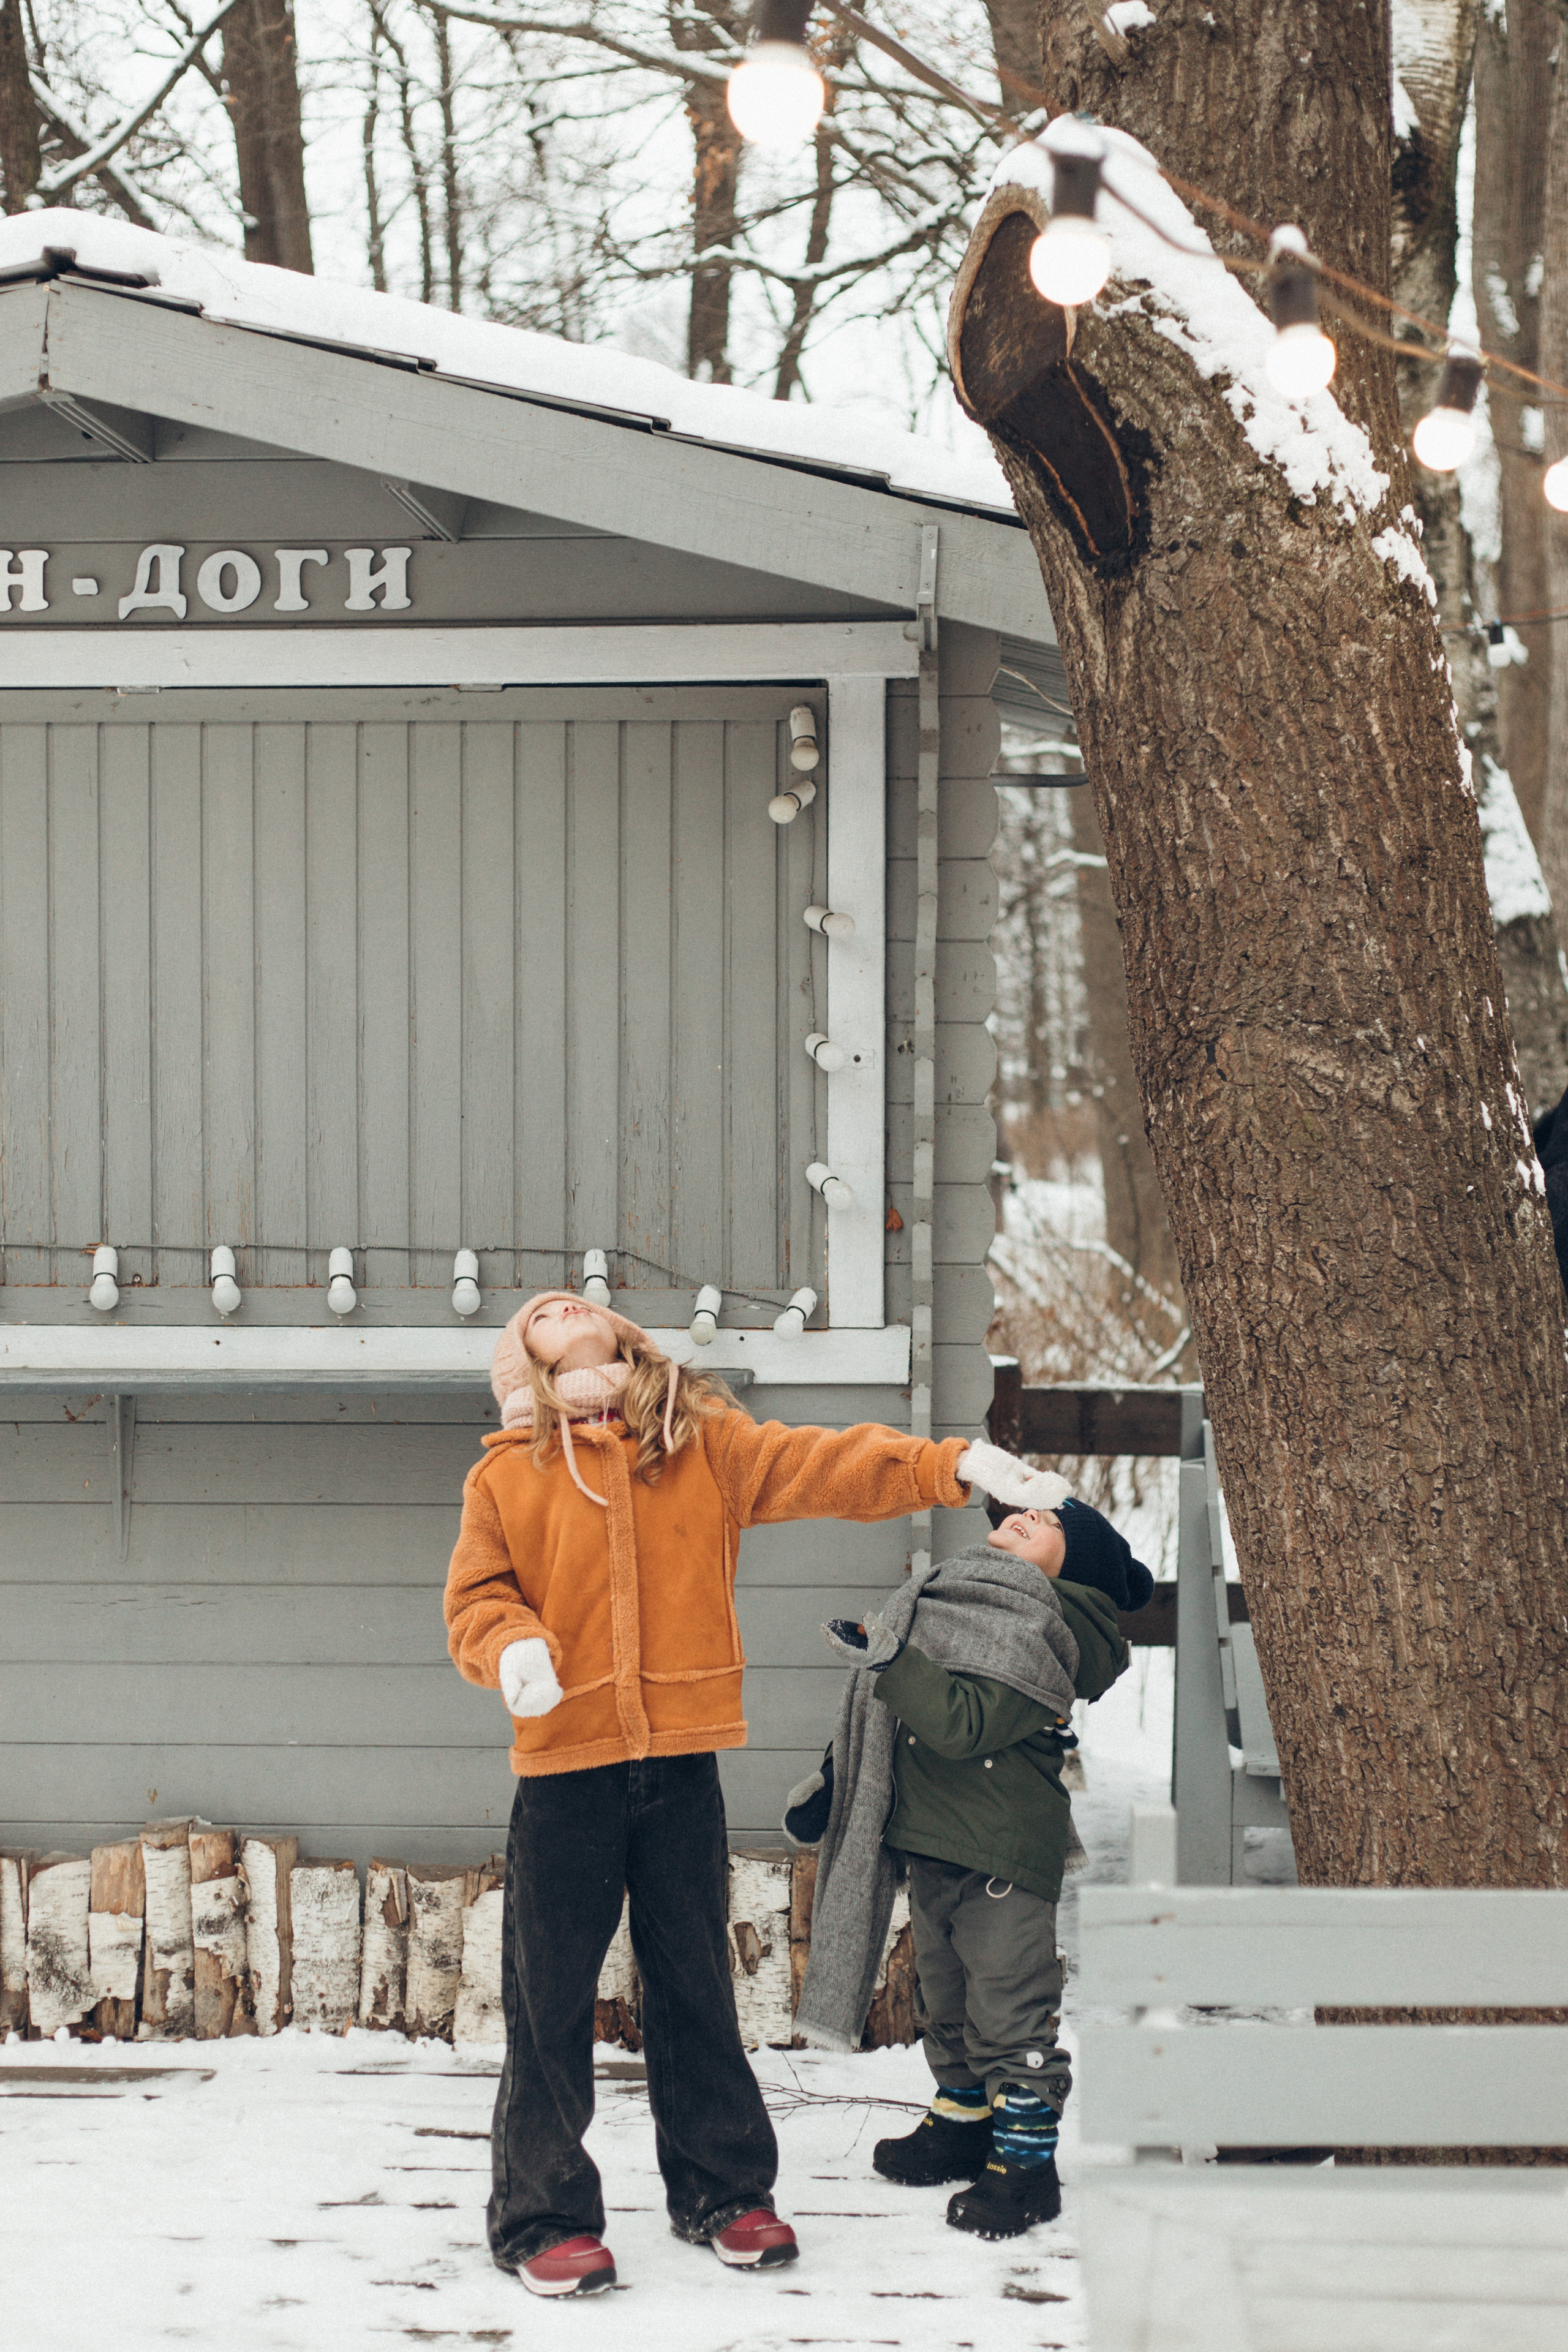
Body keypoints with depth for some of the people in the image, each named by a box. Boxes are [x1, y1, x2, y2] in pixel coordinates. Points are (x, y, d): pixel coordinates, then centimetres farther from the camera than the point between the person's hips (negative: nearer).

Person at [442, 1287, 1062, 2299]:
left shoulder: (705, 1446, 7)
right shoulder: (506, 1479, 3)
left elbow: (822, 1465, 2)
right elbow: (477, 1597, 2)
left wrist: (948, 1466, -9)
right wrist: (511, 1646, -20)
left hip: (680, 1760, 2)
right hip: (564, 1766, -2)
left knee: (698, 1986, 12)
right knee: (551, 1996, 0)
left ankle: (722, 2191, 24)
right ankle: (543, 2214, 9)